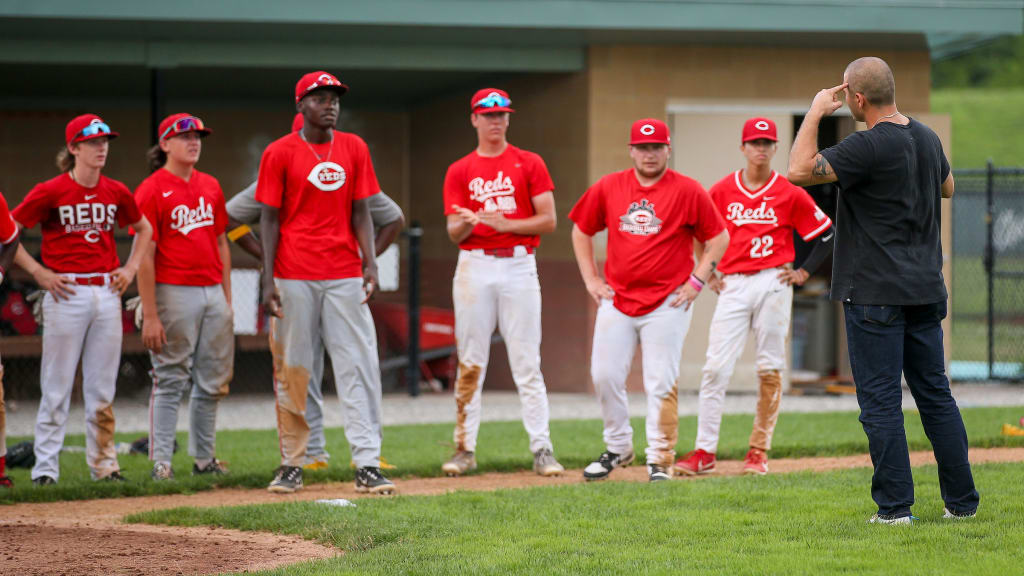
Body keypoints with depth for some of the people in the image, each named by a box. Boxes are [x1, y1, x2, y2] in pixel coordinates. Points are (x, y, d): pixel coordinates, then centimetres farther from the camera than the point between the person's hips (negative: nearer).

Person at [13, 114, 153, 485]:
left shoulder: (116, 193, 9)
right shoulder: (50, 192, -5)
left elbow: (144, 228, 26)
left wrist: (131, 268, 13)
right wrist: (38, 272, -7)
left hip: (107, 293, 4)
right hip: (66, 294, -4)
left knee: (103, 387, 8)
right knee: (57, 385, -4)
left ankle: (103, 464, 15)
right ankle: (45, 467, 1)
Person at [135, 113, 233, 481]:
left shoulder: (210, 186, 14)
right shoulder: (151, 191, -6)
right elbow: (145, 256, -10)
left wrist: (227, 299, 13)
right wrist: (149, 315, -15)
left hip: (213, 293, 6)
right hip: (175, 294, -6)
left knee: (213, 382, 9)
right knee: (171, 381, -5)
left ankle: (204, 458, 17)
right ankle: (161, 461, -1)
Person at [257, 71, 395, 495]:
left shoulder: (354, 149, 10)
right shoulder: (280, 153, 1)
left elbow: (361, 211, 10)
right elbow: (270, 219, 1)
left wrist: (370, 263, -2)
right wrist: (268, 281, -6)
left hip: (345, 276, 2)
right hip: (295, 277, -2)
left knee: (358, 366, -5)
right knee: (291, 370, 2)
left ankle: (367, 465, -7)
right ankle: (292, 464, 12)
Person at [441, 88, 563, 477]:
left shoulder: (529, 164, 7)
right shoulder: (459, 171, 10)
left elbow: (548, 220, 0)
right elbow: (454, 233, 3)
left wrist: (506, 223, -14)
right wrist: (465, 223, -21)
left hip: (519, 266, -1)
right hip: (474, 267, 1)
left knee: (527, 363, -4)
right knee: (470, 362, 1)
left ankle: (541, 448, -3)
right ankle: (465, 449, 6)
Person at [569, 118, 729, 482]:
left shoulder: (688, 191, -3)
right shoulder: (608, 188, 5)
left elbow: (719, 238, 1)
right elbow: (581, 231, 17)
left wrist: (697, 281, -5)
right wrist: (590, 279, 9)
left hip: (667, 303, -3)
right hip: (616, 299, 3)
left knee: (660, 384, -5)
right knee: (605, 377, 1)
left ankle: (660, 460, 2)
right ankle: (618, 449, 19)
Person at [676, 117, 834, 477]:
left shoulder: (790, 193, 3)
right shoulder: (722, 191, 6)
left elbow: (825, 234, 9)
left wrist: (804, 272, 3)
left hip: (773, 284, -1)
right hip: (732, 286, 1)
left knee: (770, 369, 1)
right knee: (715, 367, -7)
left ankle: (759, 451, 9)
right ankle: (704, 452, -7)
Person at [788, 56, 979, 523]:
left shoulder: (868, 146, -17)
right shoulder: (927, 138, 8)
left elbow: (799, 171, -21)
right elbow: (947, 187, 27)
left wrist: (815, 113, -10)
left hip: (876, 293, -7)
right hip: (926, 288, 7)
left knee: (880, 400, -3)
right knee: (935, 395, 13)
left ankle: (895, 506, -4)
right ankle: (962, 501, 15)